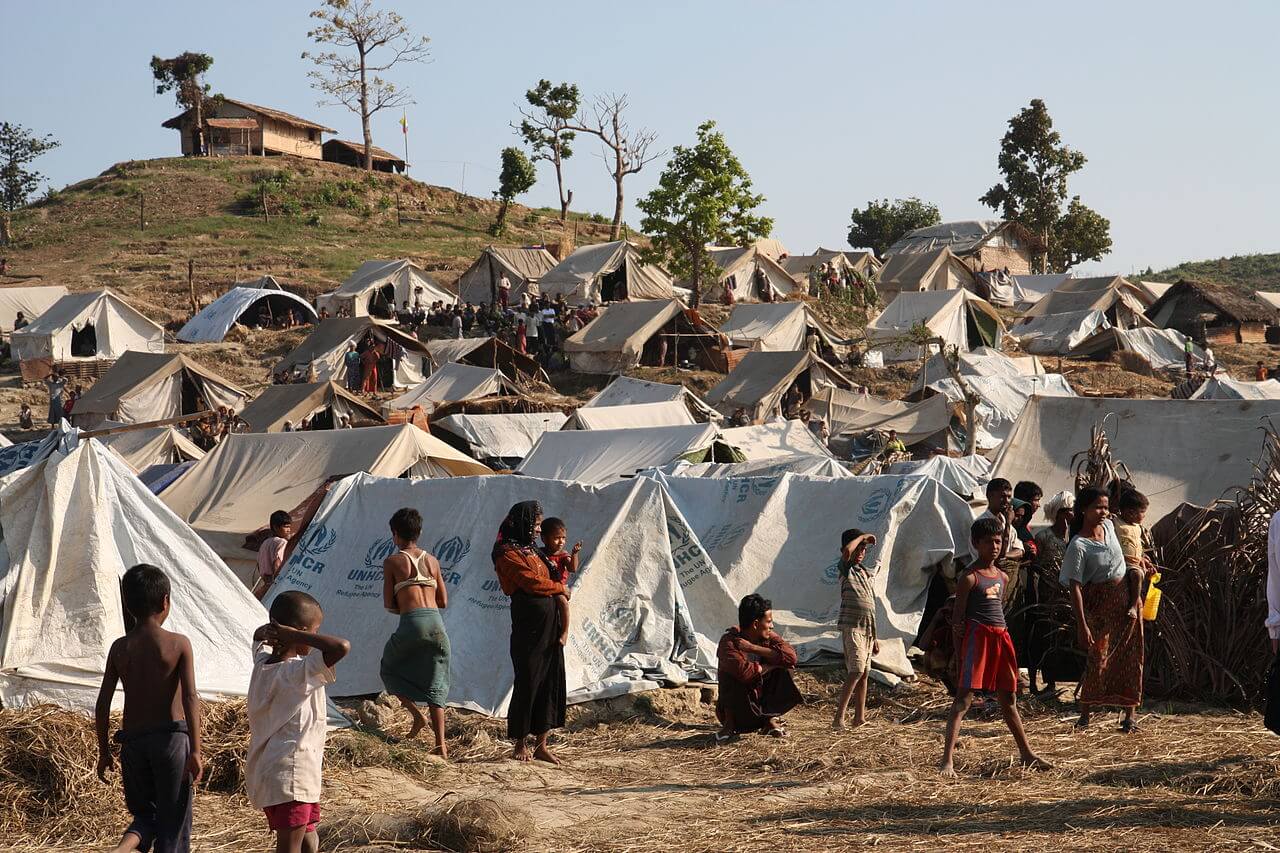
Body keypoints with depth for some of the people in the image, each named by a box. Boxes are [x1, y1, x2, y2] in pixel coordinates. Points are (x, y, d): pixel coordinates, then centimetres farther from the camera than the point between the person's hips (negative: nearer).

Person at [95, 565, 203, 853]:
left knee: (145, 813, 18)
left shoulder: (119, 648, 2)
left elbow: (103, 704, 2)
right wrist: (195, 751, -14)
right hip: (171, 737, -3)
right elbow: (190, 698, -14)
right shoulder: (179, 644, -6)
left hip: (132, 740, 3)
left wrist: (104, 752, 11)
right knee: (173, 820, 7)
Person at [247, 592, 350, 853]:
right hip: (290, 778, -9)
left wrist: (272, 630, 3)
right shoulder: (301, 671, -21)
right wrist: (295, 635, -24)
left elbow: (259, 636, 27)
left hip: (265, 773, 9)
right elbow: (341, 647, -34)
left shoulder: (263, 663, 4)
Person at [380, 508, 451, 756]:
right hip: (436, 622, 4)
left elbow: (389, 605, 3)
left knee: (389, 669, 22)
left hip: (411, 623, -4)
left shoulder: (392, 562, 4)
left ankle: (416, 716, 5)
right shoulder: (432, 561, 15)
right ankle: (441, 745, 3)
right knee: (435, 685, 11)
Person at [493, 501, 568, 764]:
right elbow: (531, 582, -15)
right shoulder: (508, 554, -8)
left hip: (550, 626, 8)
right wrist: (561, 588, 0)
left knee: (551, 682, 6)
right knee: (528, 684, -2)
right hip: (528, 626, -8)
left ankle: (541, 745, 11)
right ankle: (521, 745, 9)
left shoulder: (533, 551, 18)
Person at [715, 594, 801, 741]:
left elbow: (791, 656, -22)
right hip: (737, 711, -4)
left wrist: (753, 648, -25)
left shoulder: (767, 637, -2)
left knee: (785, 668, -13)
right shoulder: (729, 642, -20)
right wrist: (772, 666, -21)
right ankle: (729, 724, -17)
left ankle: (770, 719, -6)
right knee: (731, 673, -30)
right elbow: (744, 672, -38)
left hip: (762, 705, 4)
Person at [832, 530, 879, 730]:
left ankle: (859, 717, 15)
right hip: (852, 628, -8)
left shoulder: (866, 573, 19)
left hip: (867, 630, 8)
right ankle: (839, 717, -18)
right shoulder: (846, 569, -4)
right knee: (856, 672, -16)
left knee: (864, 674, 9)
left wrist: (874, 637, 22)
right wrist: (862, 537, -11)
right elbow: (847, 551, -29)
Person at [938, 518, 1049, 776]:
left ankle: (1027, 755, 28)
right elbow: (957, 617, -9)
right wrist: (958, 651, -14)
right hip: (977, 635, -8)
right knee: (963, 698, -13)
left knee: (1008, 699, 18)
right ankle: (947, 760, -18)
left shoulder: (1003, 577, 15)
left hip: (1001, 636, 8)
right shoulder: (970, 577, -7)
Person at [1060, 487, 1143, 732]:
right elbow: (1075, 587, -20)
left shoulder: (1108, 526, 1)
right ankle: (1085, 714, 4)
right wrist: (1082, 625, -24)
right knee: (1098, 658, -8)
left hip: (1126, 598, 6)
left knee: (1130, 658, 4)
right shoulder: (1078, 546, -18)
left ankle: (1130, 715, 10)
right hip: (1099, 604, -6)